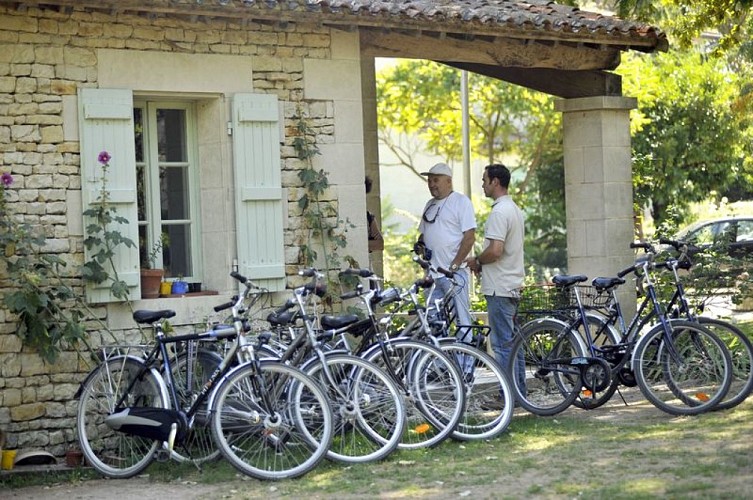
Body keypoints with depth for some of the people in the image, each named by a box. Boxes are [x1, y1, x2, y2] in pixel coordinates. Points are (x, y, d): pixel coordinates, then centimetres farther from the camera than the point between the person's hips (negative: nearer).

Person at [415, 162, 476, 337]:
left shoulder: (461, 201, -4)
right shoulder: (430, 205, 19)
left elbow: (469, 237, -12)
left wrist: (454, 265, -16)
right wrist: (420, 245, 5)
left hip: (454, 273, -8)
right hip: (432, 273, 8)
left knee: (462, 319, -7)